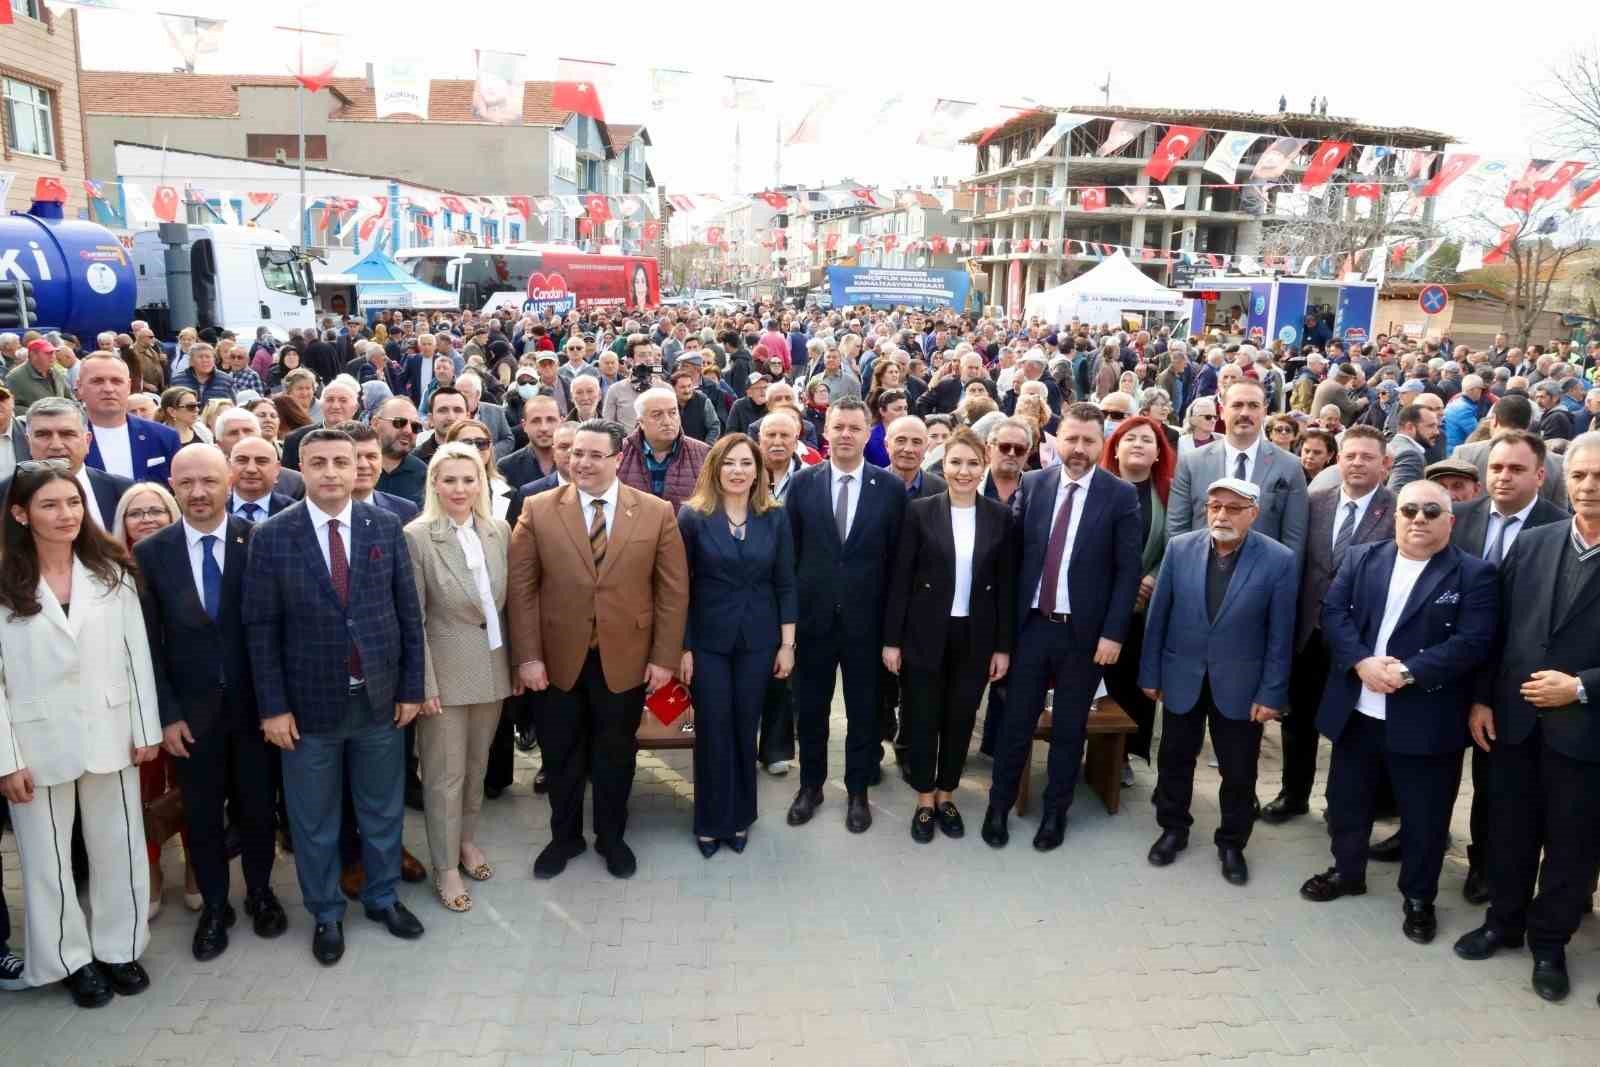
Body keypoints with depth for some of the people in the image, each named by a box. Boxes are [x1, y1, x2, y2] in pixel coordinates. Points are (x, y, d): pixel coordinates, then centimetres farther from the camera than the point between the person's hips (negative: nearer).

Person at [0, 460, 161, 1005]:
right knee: (47, 857, 11)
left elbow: (137, 654, 2)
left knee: (118, 849, 13)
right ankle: (71, 958, 29)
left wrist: (146, 728, -1)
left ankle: (119, 947, 30)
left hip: (108, 735, 2)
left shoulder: (111, 572, 1)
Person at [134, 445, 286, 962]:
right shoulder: (149, 553, -4)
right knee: (202, 811, 13)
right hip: (192, 707, 1)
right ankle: (214, 905, 31)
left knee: (256, 803, 14)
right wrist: (166, 714, -5)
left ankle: (260, 892, 35)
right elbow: (149, 642, -2)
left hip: (252, 700, -1)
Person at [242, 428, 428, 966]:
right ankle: (326, 914, 33)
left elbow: (408, 612, 1)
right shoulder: (271, 536, -7)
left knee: (383, 809, 17)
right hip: (310, 702, -1)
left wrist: (412, 687, 0)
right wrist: (273, 707, -8)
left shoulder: (386, 526, -2)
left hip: (379, 697, 2)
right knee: (314, 820, 13)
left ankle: (382, 897, 37)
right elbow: (261, 628, -6)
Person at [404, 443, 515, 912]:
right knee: (445, 774, 7)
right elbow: (412, 619, -12)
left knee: (478, 765, 19)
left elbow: (510, 603, 7)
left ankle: (466, 839, 39)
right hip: (446, 670, -4)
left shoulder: (500, 530, 0)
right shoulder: (417, 536, -13)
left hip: (492, 668, 4)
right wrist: (424, 683, -13)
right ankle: (445, 867, 21)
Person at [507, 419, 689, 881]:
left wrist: (664, 657, -6)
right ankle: (564, 836, 38)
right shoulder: (538, 510, -4)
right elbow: (521, 587, -4)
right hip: (558, 658, 0)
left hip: (625, 659, 0)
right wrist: (527, 656, -9)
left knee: (615, 754, 16)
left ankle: (611, 837, 37)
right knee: (561, 754, 16)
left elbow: (673, 590, -3)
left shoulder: (657, 512, -4)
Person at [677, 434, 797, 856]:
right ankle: (711, 821, 22)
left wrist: (787, 644, 0)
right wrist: (682, 648, -7)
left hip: (757, 640, 2)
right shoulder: (692, 516, -7)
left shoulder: (775, 517, 0)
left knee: (745, 729, 10)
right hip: (707, 640, -2)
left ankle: (740, 816, 27)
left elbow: (785, 584, 3)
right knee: (712, 731, 6)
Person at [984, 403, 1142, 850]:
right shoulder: (1032, 484, 1)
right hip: (1031, 625, 2)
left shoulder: (1121, 495, -5)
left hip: (1085, 632, -1)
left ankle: (1055, 811, 29)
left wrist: (1113, 633, -10)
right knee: (1016, 721, 10)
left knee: (1069, 728, 12)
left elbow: (1128, 570, -5)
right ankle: (999, 805, 26)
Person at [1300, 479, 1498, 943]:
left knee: (1423, 815, 9)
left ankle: (1419, 896, 29)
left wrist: (1408, 671, -22)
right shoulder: (1361, 559, 5)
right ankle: (1347, 871, 38)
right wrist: (1362, 662, -18)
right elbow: (1333, 612, -3)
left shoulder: (1473, 573, -4)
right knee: (1346, 800, 17)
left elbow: (1473, 641, -14)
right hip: (1355, 710, 3)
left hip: (1425, 718, -3)